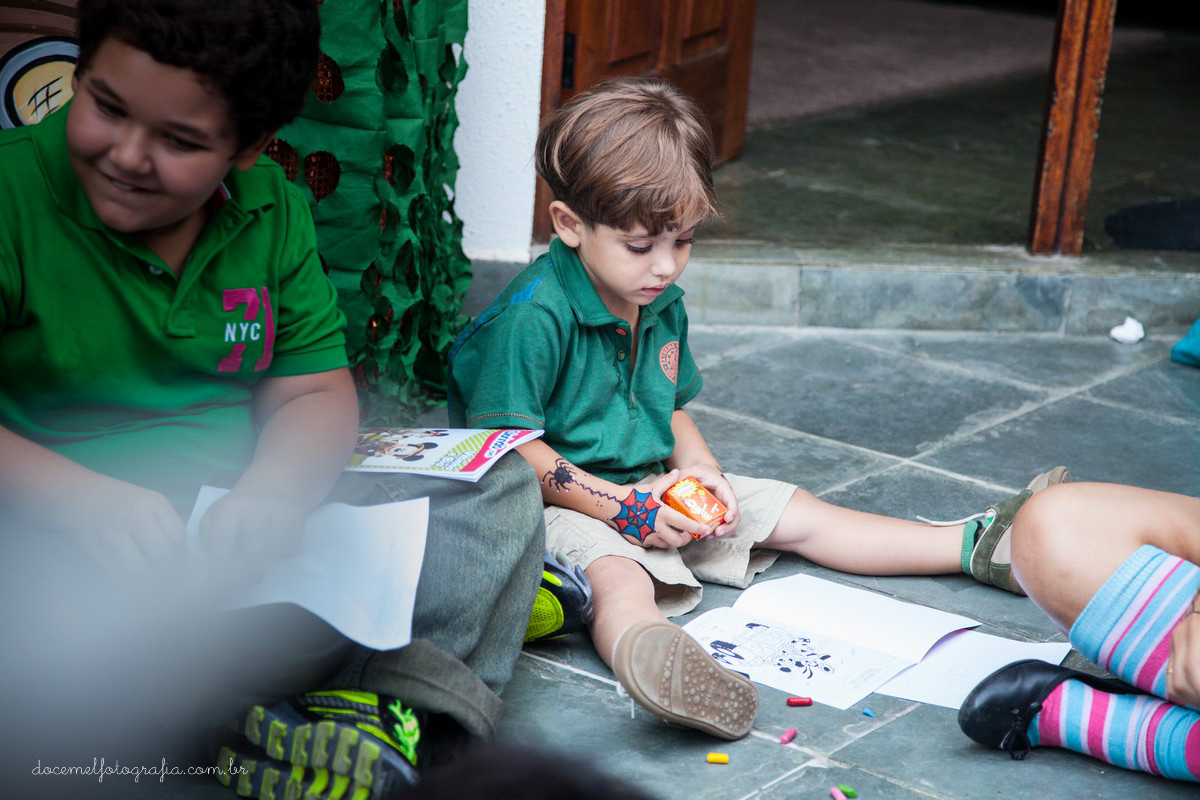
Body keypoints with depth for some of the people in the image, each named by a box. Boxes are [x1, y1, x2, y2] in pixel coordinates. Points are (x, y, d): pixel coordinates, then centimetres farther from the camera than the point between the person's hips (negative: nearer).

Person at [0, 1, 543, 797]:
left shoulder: (270, 208, 6)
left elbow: (314, 394, 5)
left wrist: (270, 496, -17)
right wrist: (86, 499, -32)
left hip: (246, 518, 6)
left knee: (500, 491, -4)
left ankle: (386, 710, -26)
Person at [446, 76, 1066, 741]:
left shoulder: (662, 304, 6)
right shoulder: (530, 317, -22)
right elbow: (509, 449, -22)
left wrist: (702, 471, -3)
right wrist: (622, 507, -24)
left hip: (655, 487, 8)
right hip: (567, 505, -8)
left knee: (797, 515, 9)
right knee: (617, 575, -40)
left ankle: (979, 545, 16)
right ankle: (642, 652, -75)